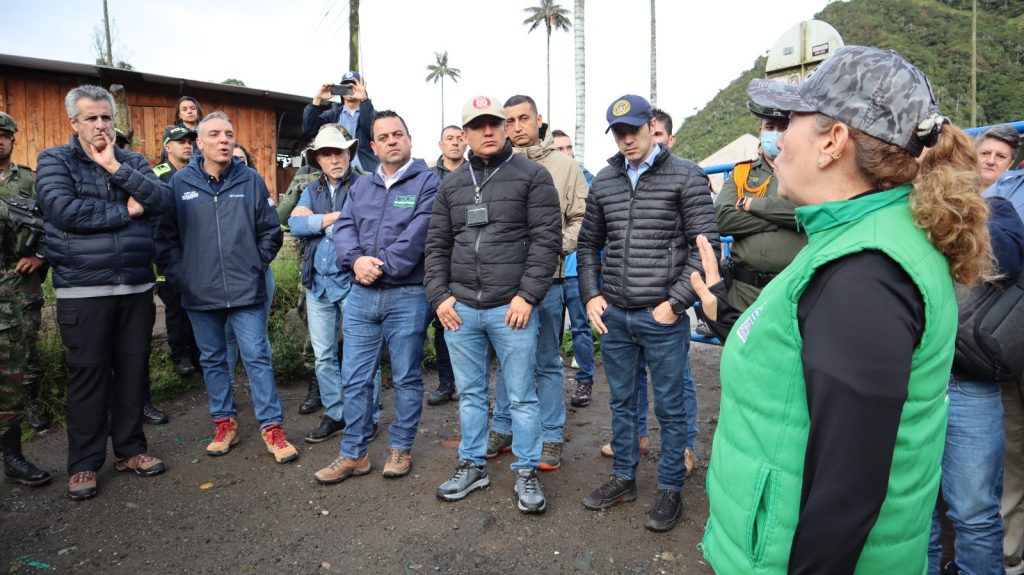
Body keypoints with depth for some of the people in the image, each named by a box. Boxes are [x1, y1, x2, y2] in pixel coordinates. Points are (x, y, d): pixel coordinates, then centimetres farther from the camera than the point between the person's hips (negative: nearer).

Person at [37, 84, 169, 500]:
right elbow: (64, 211, -16)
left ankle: (131, 449, 24)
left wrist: (115, 167, -13)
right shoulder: (55, 161, 1)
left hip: (136, 286, 3)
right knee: (88, 373, 4)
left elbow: (160, 200, -6)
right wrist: (125, 211, -10)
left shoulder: (133, 161, 12)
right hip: (83, 289, -3)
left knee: (133, 369, 10)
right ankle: (84, 463, 17)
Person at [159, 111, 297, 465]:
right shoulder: (180, 182, 1)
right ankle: (224, 422, 28)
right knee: (212, 360, 13)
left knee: (257, 357, 0)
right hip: (199, 292, 2)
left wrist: (256, 266, 1)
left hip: (246, 290, -2)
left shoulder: (251, 180, 0)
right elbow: (168, 235, 5)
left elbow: (271, 232, 5)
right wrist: (178, 273, 0)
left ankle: (271, 426, 9)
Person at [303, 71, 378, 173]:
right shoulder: (332, 113, 17)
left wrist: (364, 100, -21)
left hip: (367, 172, -1)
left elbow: (375, 132, -11)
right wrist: (317, 100, -5)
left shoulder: (371, 113, 12)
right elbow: (308, 130, 3)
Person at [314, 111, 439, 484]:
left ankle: (401, 448, 24)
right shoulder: (361, 186, 15)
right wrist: (357, 259, -16)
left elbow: (416, 236, -15)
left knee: (406, 379, 7)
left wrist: (382, 266, -17)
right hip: (361, 296, 5)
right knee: (355, 379, 9)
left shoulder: (427, 182, -3)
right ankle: (354, 454, 22)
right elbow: (344, 229, 4)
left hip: (407, 296, -5)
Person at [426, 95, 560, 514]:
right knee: (469, 393, 15)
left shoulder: (532, 175, 0)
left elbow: (546, 239, -7)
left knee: (522, 396, 5)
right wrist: (439, 295, 2)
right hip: (460, 307, 4)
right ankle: (472, 466, 31)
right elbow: (437, 244, 13)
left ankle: (527, 472, 22)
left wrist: (527, 295, -13)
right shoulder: (452, 184, 13)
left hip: (511, 307, -4)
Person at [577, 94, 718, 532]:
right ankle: (623, 478, 33)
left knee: (669, 407, 8)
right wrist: (591, 295, 4)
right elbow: (588, 244, 16)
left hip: (663, 317, -4)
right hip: (613, 315, 5)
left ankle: (670, 489, 26)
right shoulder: (603, 181, 9)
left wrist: (676, 303, -13)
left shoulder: (686, 176, -4)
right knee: (621, 401, 17)